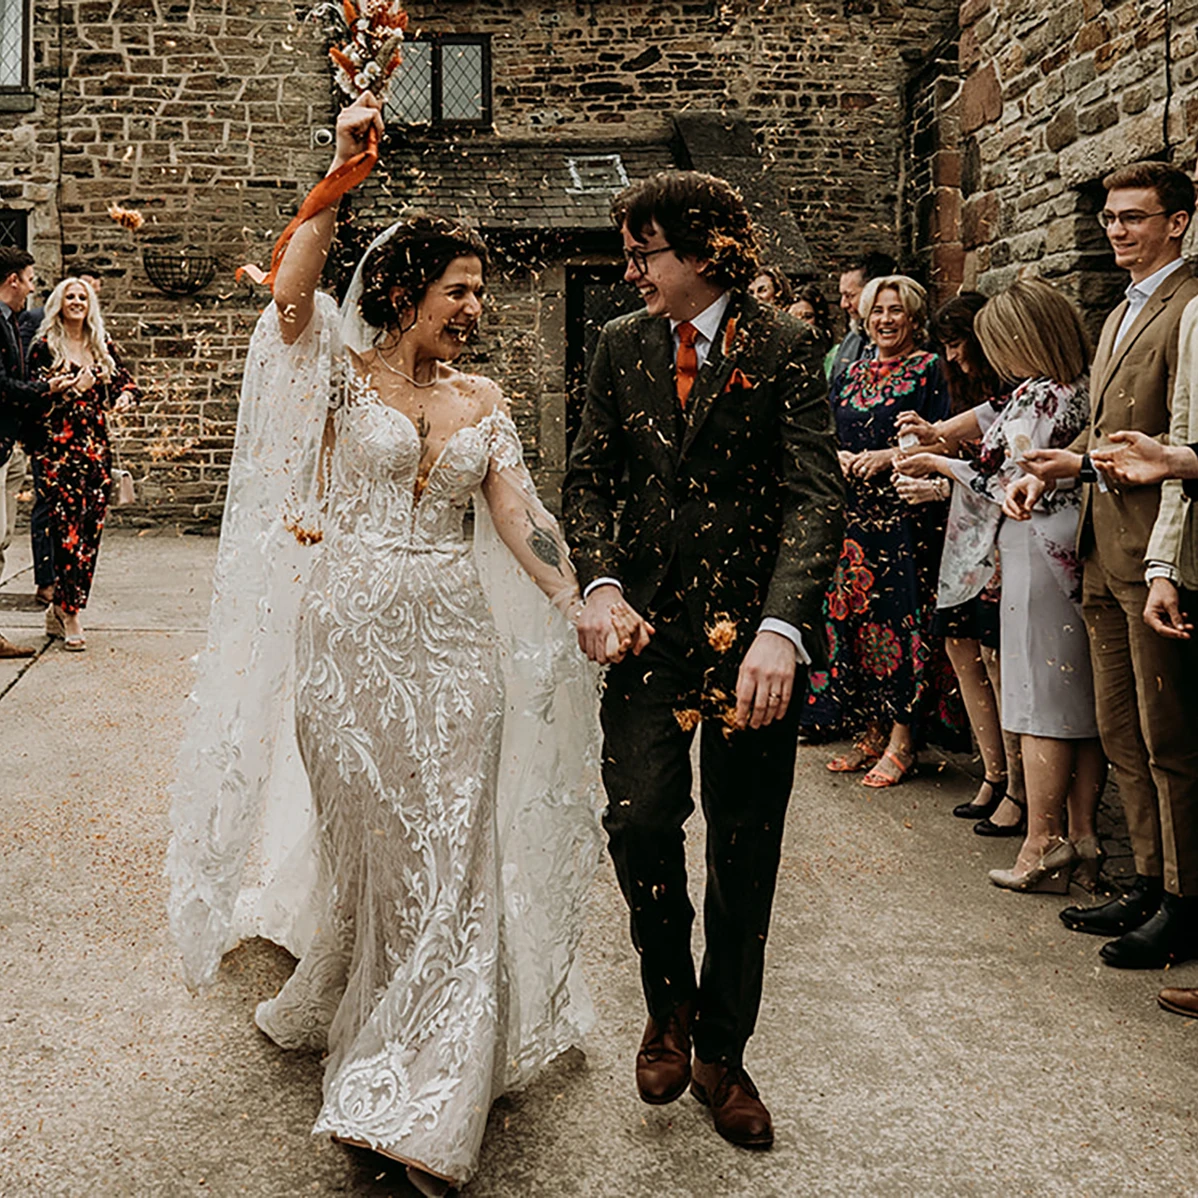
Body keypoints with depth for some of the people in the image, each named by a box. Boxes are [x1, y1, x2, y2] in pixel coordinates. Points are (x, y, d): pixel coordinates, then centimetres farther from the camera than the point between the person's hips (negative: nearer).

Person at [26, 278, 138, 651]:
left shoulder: (102, 345, 14)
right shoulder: (45, 347, 2)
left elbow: (124, 378, 20)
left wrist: (125, 395, 0)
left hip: (96, 445, 5)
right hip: (58, 448, -5)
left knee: (91, 529, 3)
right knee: (67, 528, -10)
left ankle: (60, 608, 14)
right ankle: (71, 615, -6)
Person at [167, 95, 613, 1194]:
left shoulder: (482, 398, 10)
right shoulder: (344, 369, 1)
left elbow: (517, 518, 3)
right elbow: (291, 292, -19)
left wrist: (583, 602, -9)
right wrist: (345, 172, -23)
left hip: (454, 638, 3)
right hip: (351, 630, -3)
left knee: (449, 852, 1)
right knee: (369, 834, 9)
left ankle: (422, 1105, 13)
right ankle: (337, 1005, 39)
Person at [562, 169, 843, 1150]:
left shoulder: (785, 348, -4)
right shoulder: (623, 345, 9)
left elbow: (815, 498, -12)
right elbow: (589, 477, 11)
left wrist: (780, 628, -27)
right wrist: (601, 581, -8)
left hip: (754, 630, -2)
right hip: (649, 619, 2)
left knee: (744, 851, 6)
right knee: (639, 817, -13)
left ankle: (722, 1052, 26)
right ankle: (671, 1001, 18)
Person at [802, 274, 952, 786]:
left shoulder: (927, 370, 2)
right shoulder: (852, 374, 18)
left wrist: (888, 457, -17)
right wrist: (838, 458, -5)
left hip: (904, 509, -5)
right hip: (853, 508, 6)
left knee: (897, 614, -7)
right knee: (852, 613, 4)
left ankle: (900, 739, 0)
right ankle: (870, 733, 13)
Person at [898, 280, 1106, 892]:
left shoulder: (1036, 396, -15)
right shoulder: (1085, 389, 9)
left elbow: (1008, 484, -12)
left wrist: (941, 464, 3)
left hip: (1039, 556, -8)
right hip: (1083, 554, 8)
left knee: (1042, 699, -2)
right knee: (1084, 696, 10)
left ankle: (1043, 846, 4)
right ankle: (1083, 835, 18)